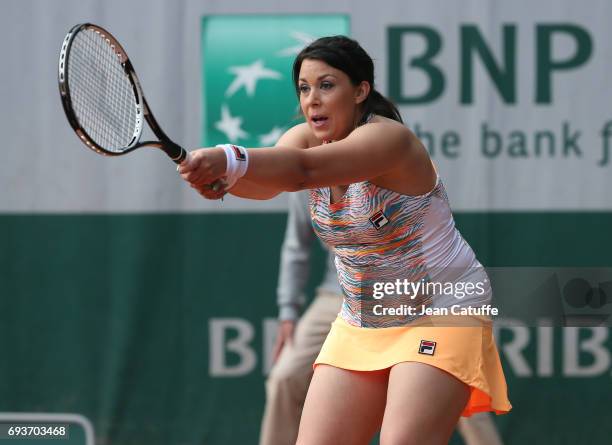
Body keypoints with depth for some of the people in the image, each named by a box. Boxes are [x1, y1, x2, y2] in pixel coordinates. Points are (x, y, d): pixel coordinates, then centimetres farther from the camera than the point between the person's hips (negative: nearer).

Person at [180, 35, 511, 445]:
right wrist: (217, 175, -48)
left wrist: (229, 160, -59)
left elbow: (302, 169, -42)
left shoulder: (387, 138, -23)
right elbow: (267, 182, -24)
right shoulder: (307, 138, -1)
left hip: (441, 315, -7)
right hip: (361, 325, 7)